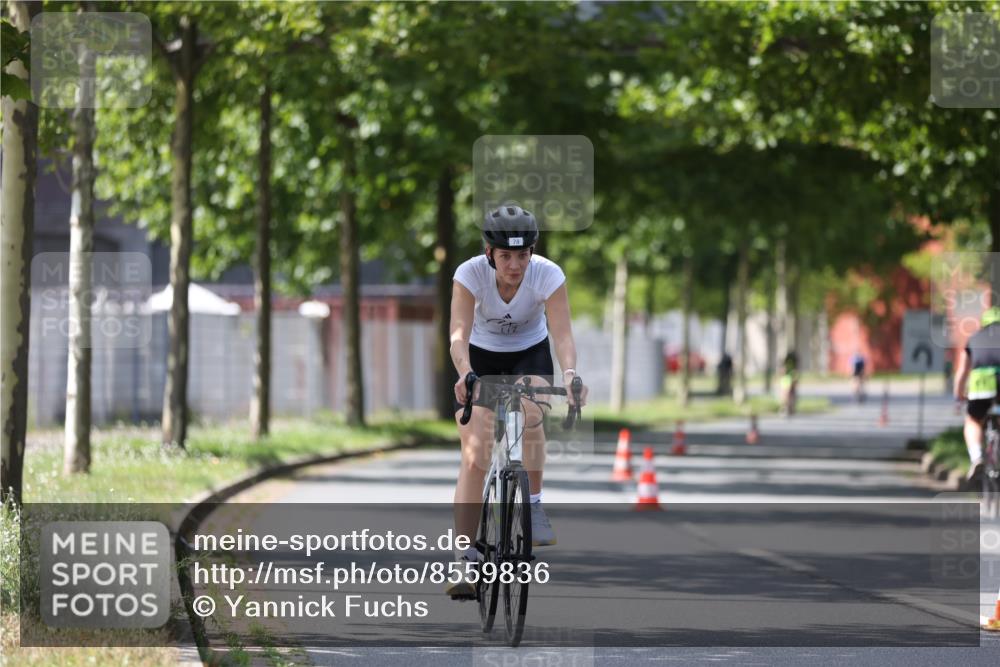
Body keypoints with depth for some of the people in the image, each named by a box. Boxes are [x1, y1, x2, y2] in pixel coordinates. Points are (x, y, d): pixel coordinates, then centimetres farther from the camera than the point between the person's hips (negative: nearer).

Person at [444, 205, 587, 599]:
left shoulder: (548, 275, -27)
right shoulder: (470, 274, -27)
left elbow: (562, 334, -34)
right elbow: (459, 333, -37)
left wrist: (569, 374, -53)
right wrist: (464, 373, -57)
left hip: (530, 355, 0)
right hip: (481, 358, 0)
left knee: (530, 412, -34)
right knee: (474, 455, -14)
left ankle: (533, 507, -16)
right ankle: (464, 561, -13)